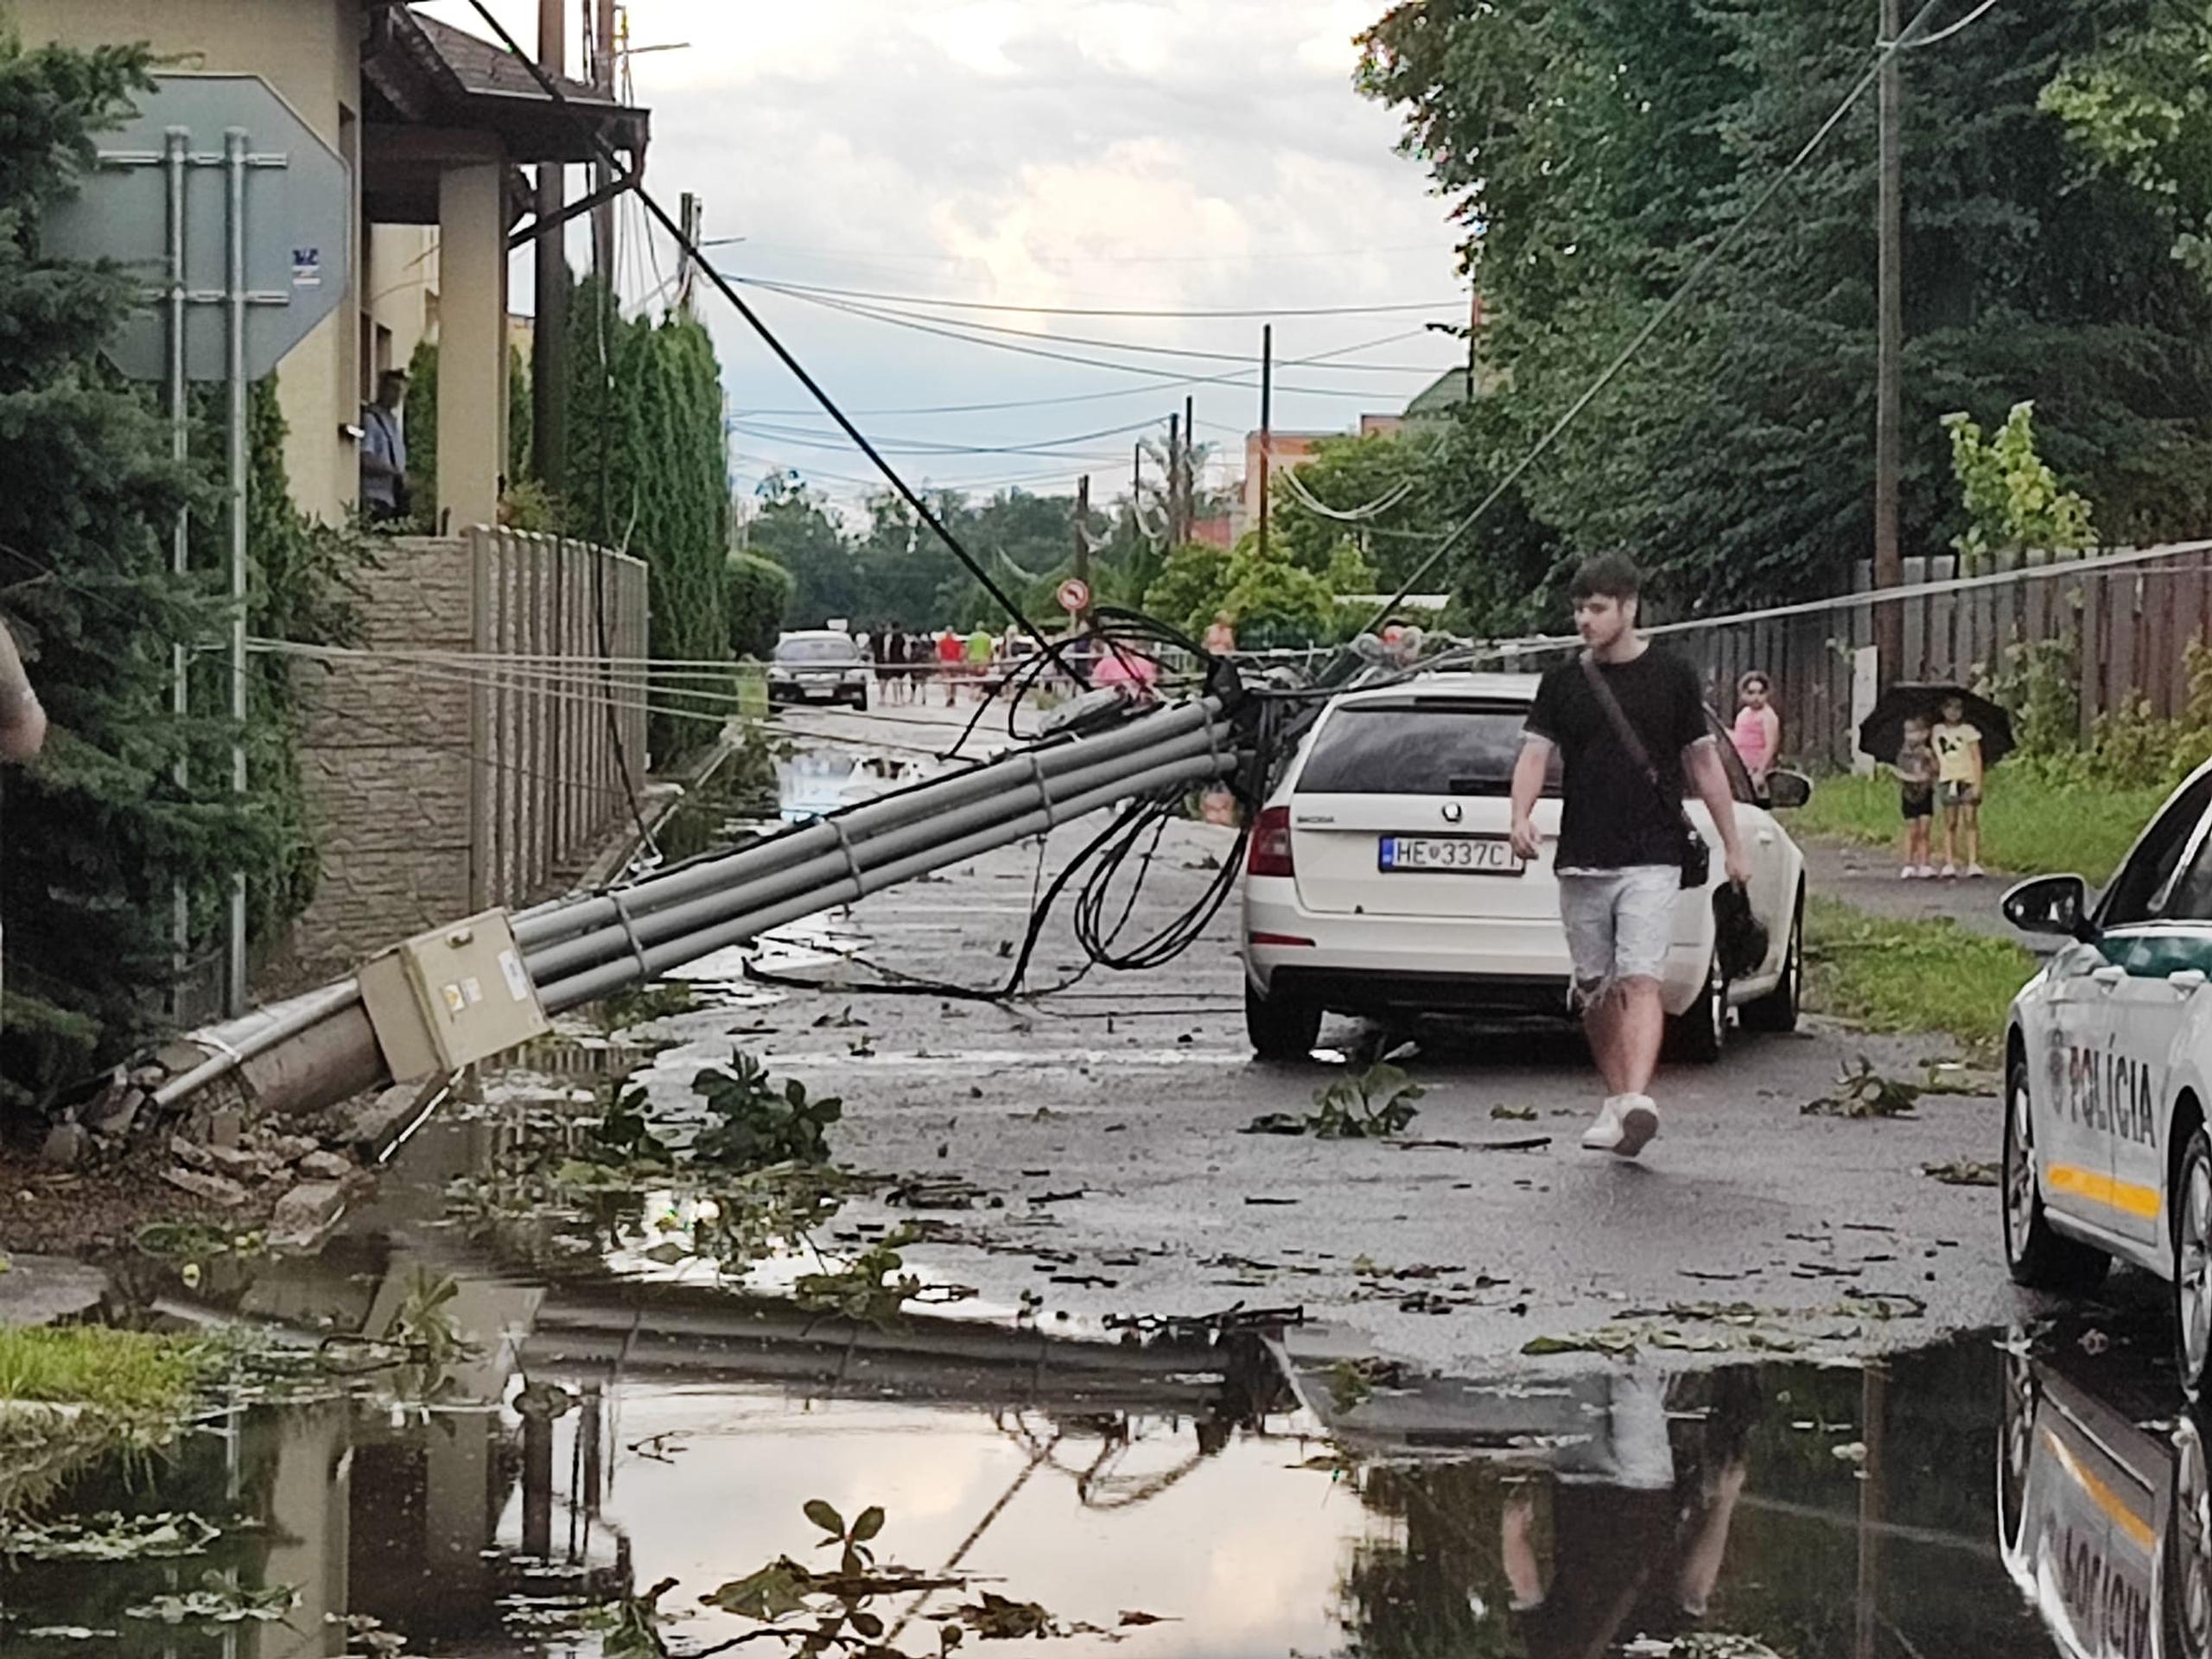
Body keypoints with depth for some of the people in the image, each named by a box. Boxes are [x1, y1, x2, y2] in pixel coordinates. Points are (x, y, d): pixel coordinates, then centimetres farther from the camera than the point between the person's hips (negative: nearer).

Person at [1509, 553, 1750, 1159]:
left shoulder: (1672, 676, 4)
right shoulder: (1564, 682, 8)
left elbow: (1704, 761, 9)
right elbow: (1536, 752, 1)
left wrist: (1733, 846, 10)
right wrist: (1522, 817, -19)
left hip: (1651, 860, -3)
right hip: (1581, 860, 3)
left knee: (1640, 980, -16)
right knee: (1595, 991, 7)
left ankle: (1638, 1100, -29)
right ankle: (1615, 1100, 20)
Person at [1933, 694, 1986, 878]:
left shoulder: (1968, 731, 2)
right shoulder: (1937, 731, 11)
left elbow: (1977, 759, -1)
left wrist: (1977, 784, -8)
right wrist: (1935, 776, 9)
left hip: (1967, 780, -2)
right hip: (1948, 780, 2)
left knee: (1970, 821, -7)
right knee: (1950, 823, 0)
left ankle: (1973, 863, -10)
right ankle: (1949, 864, 0)